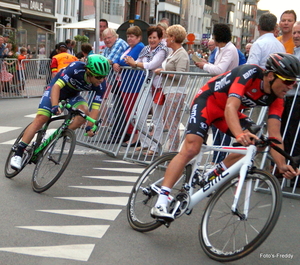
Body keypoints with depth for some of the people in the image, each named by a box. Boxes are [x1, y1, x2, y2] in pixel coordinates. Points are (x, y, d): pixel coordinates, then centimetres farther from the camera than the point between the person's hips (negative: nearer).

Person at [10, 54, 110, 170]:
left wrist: (90, 126, -38)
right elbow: (57, 86, -38)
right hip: (56, 89, -3)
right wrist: (55, 106, -51)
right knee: (41, 118, -15)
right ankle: (18, 153, -9)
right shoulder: (76, 68, -36)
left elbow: (95, 108, -25)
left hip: (73, 94, 4)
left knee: (84, 111, -27)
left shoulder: (99, 86, -25)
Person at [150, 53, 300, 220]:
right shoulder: (250, 73, -30)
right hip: (207, 101, -7)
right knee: (191, 149, -22)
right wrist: (240, 134, -58)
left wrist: (282, 165, -29)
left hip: (229, 111, 7)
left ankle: (214, 175, 3)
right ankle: (161, 203, -22)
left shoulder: (276, 99, -13)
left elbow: (274, 135, -16)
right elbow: (230, 107, -41)